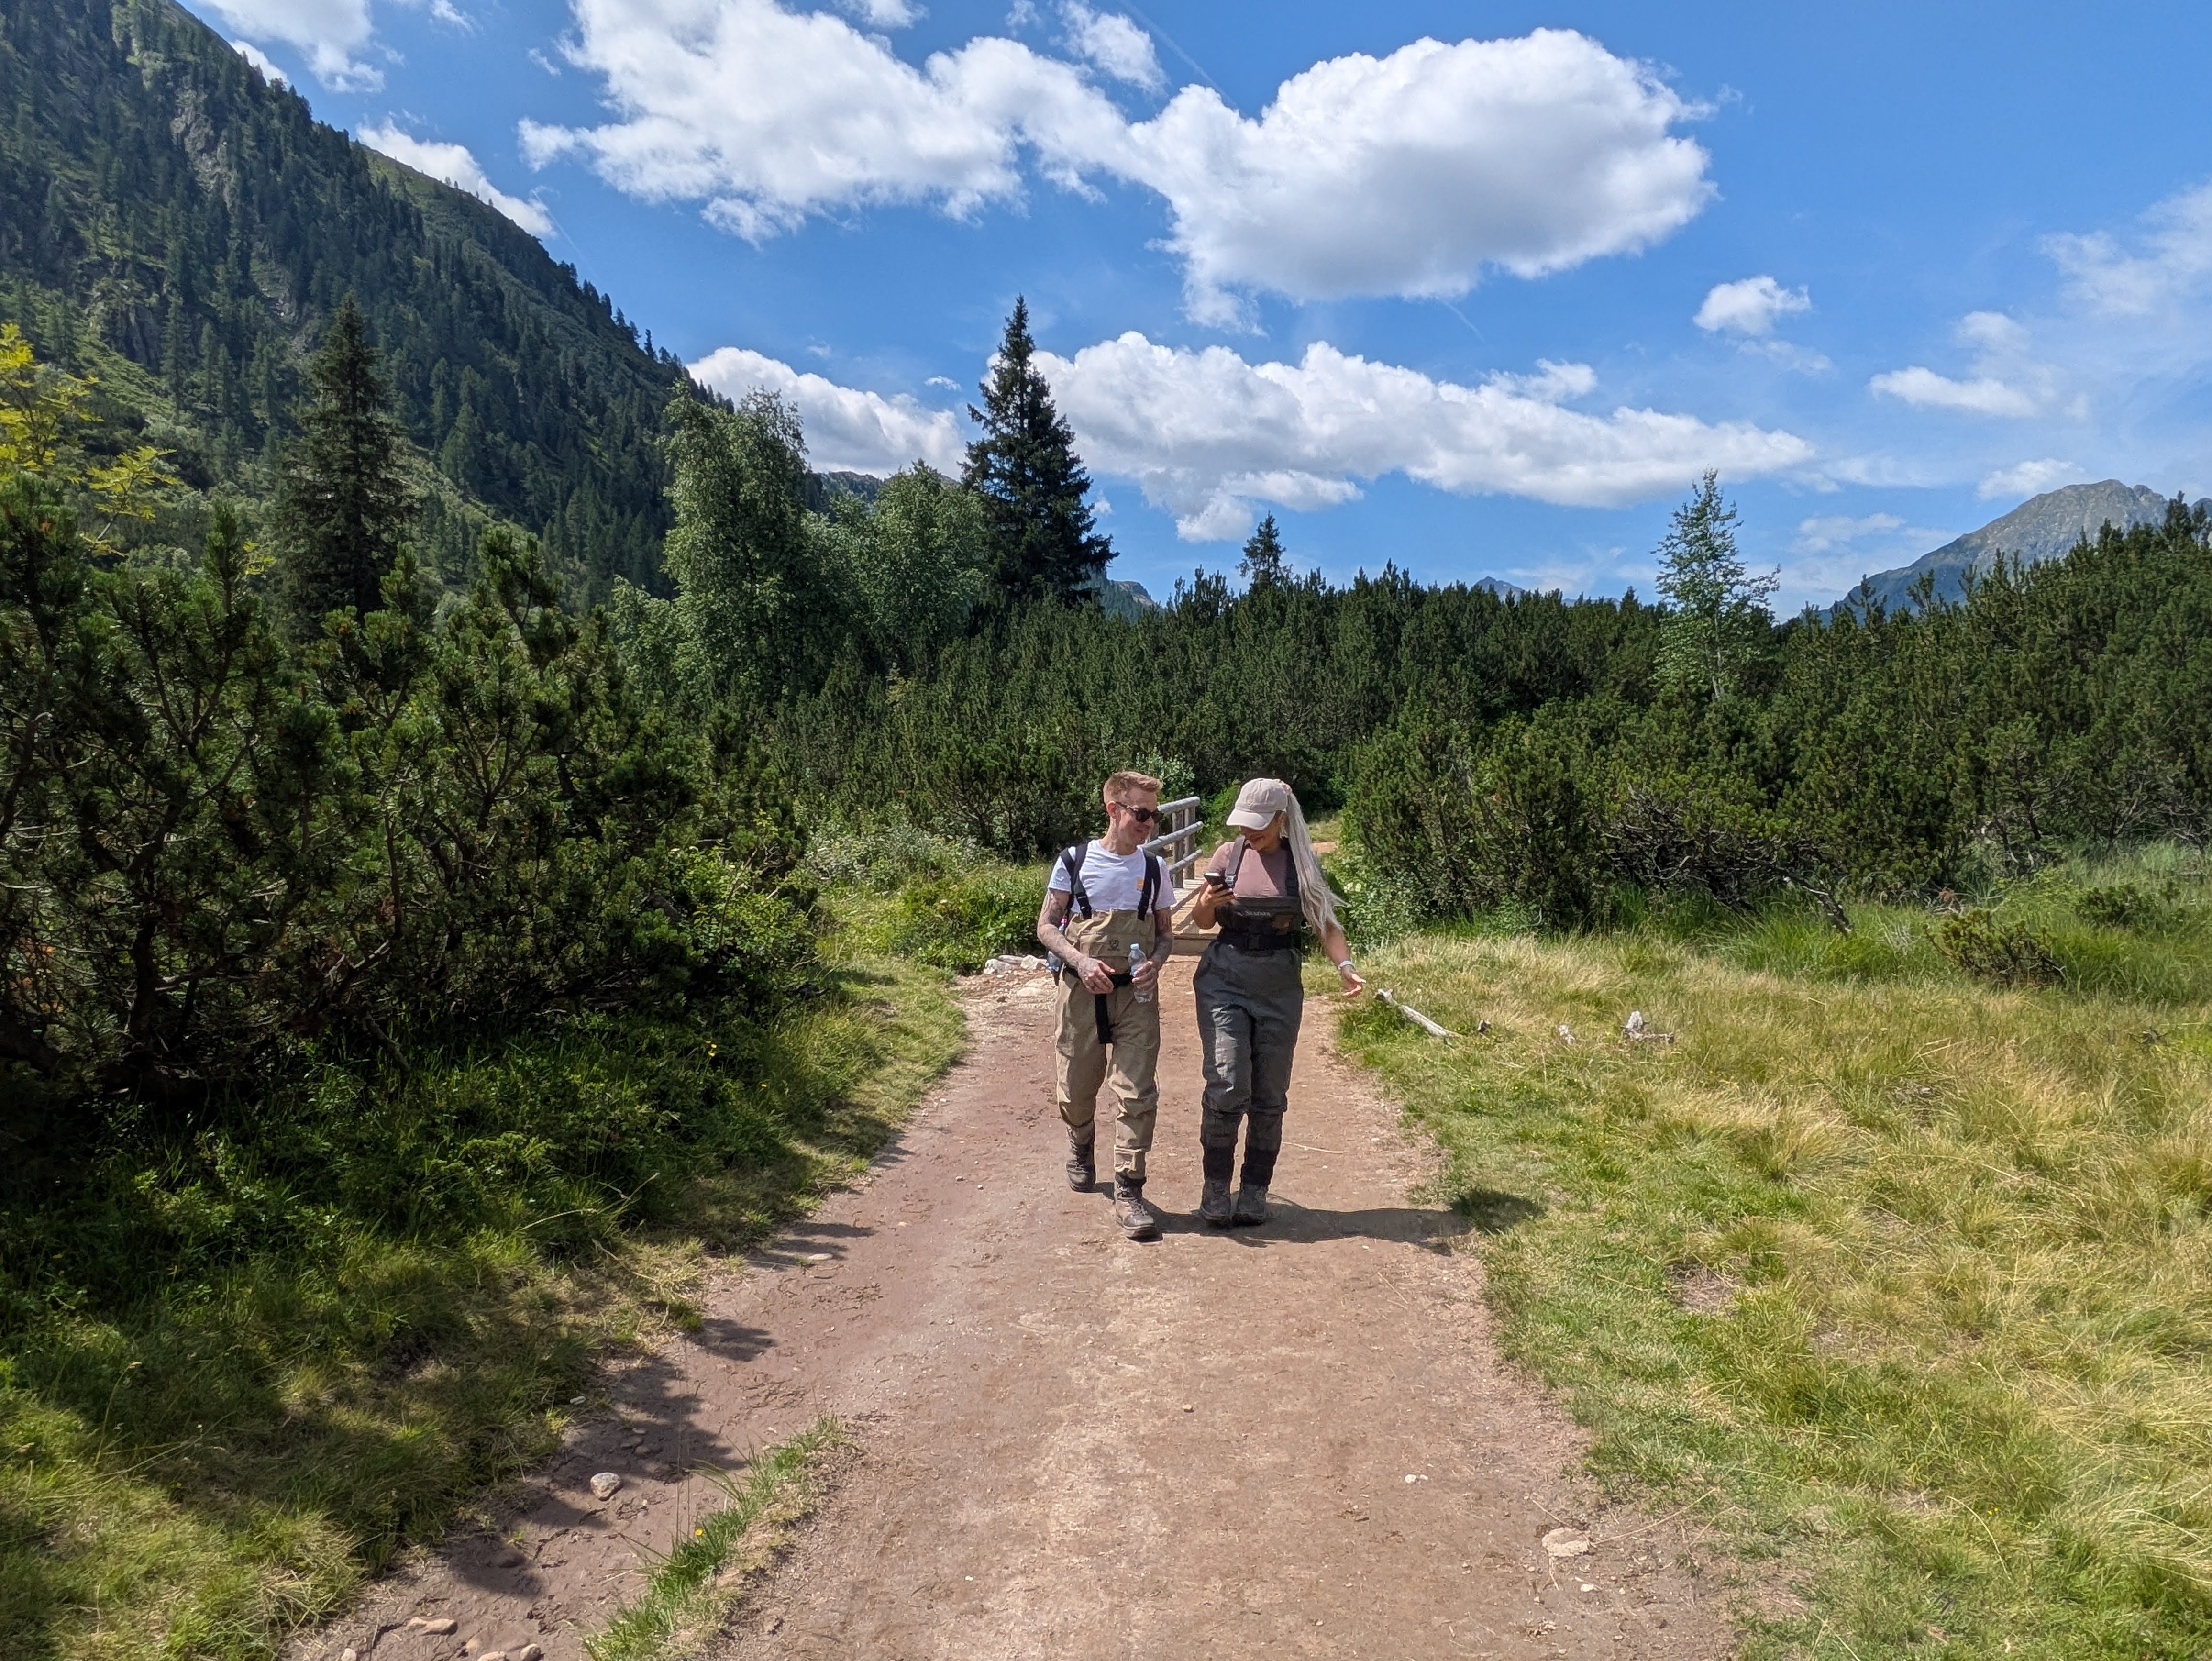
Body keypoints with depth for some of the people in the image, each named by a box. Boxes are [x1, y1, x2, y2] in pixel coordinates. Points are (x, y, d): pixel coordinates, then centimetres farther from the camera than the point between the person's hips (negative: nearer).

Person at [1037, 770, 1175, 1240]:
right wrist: (1081, 961, -17)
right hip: (1082, 991, -1)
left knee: (1137, 1093, -6)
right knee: (1077, 1088, 12)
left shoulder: (1153, 868, 4)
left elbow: (1166, 933, 11)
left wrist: (1154, 965, -10)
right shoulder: (1074, 862, -2)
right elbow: (1047, 926, 0)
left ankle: (1129, 1192, 1)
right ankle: (1081, 1147, 43)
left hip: (1136, 995, 1)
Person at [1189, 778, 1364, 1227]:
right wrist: (1207, 904, -14)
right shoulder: (1229, 854, 2)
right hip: (1225, 979, -1)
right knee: (1227, 1087, -11)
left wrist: (1345, 966, -19)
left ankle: (1254, 1191, 18)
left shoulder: (1303, 862, 1)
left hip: (1280, 987, 1)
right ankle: (1216, 1188, 3)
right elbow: (1204, 921, 10)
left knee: (1269, 1095, 5)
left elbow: (1326, 924, -1)